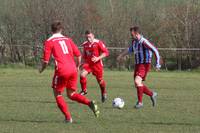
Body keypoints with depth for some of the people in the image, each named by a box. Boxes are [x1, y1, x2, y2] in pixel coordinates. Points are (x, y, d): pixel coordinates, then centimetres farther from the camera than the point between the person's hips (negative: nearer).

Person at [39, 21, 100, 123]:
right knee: (71, 94, 18)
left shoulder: (49, 42, 3)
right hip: (73, 69, 5)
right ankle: (89, 103, -8)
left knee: (57, 94, 12)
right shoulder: (68, 40, 16)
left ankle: (68, 117, 1)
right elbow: (78, 55, 13)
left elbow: (46, 61, -2)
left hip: (62, 71, -5)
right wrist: (77, 67, 29)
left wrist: (41, 69, 18)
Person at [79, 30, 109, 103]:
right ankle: (84, 90, -3)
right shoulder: (85, 45, 4)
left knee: (99, 80, 7)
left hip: (97, 64, -3)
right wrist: (84, 61, 12)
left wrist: (98, 58, -25)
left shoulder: (98, 43, -12)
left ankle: (104, 93, 34)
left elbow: (106, 52, -14)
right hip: (88, 63, 3)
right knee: (82, 74, -22)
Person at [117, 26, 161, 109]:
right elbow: (130, 49, 30)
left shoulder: (144, 42, -18)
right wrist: (121, 55, 35)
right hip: (137, 64, 9)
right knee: (138, 85, 9)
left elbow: (155, 51, -18)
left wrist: (158, 64, -18)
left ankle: (140, 102, -18)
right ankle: (152, 94, 28)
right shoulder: (134, 41, 8)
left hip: (144, 65, -9)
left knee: (137, 81, -24)